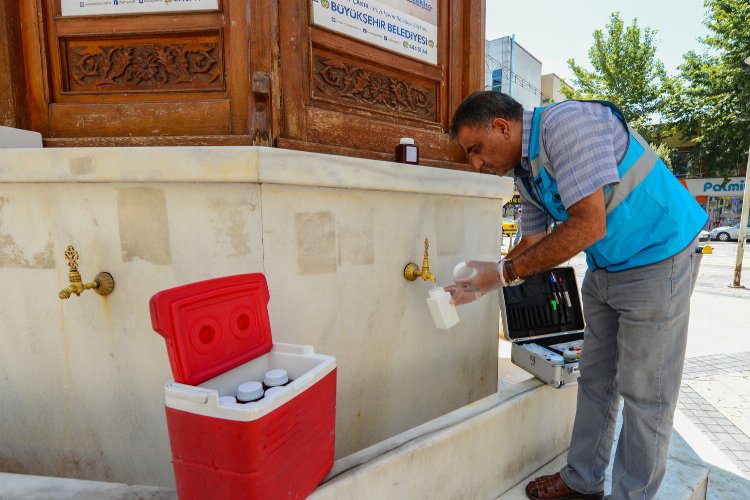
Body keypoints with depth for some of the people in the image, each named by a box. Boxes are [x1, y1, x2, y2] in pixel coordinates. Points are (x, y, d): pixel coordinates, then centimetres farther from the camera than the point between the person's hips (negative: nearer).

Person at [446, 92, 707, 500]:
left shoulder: (565, 122, -24)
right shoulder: (525, 172, 4)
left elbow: (588, 225, -30)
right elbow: (531, 243, 10)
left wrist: (505, 273, -25)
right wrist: (480, 285, 1)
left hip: (656, 260, -8)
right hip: (603, 269, 9)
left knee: (643, 392, 3)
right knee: (594, 381, 14)